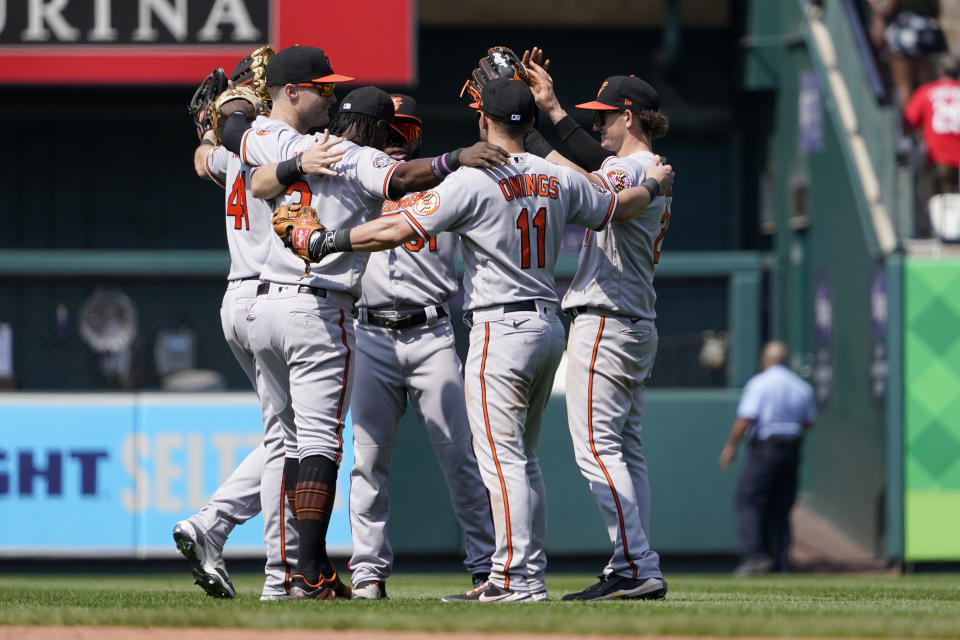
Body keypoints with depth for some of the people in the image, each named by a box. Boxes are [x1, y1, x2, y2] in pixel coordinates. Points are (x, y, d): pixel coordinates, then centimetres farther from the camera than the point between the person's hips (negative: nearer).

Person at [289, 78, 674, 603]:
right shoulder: (559, 180, 9)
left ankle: (520, 577, -15)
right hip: (550, 326, 8)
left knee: (502, 458, -9)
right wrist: (653, 184, 45)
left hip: (501, 329, -8)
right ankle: (522, 574, 15)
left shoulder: (473, 180, -12)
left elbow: (399, 229, -16)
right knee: (521, 458, 15)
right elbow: (619, 208, 24)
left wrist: (329, 240, -7)